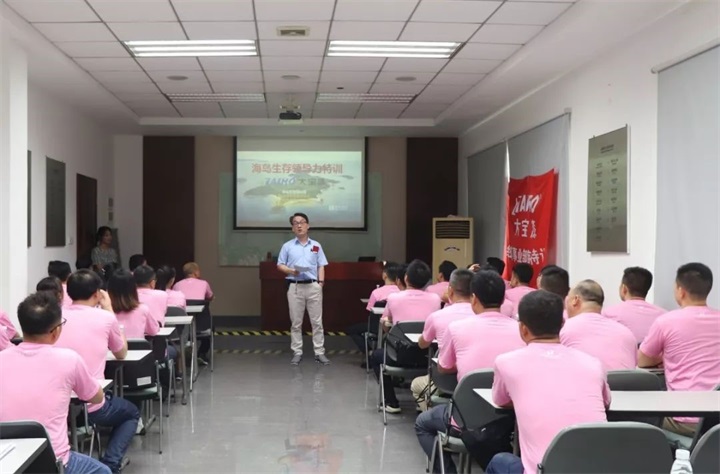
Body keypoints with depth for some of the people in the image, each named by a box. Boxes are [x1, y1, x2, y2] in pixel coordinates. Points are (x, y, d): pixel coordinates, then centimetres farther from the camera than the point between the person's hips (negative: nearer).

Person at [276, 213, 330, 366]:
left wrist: (321, 283, -3)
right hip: (295, 287, -1)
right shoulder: (287, 246, 5)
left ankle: (319, 352, 6)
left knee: (317, 321, 1)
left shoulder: (316, 245, 9)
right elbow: (280, 265, 5)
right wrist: (291, 271, -13)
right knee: (296, 322, 4)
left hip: (313, 286, 1)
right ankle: (297, 352, 11)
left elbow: (321, 266, 9)